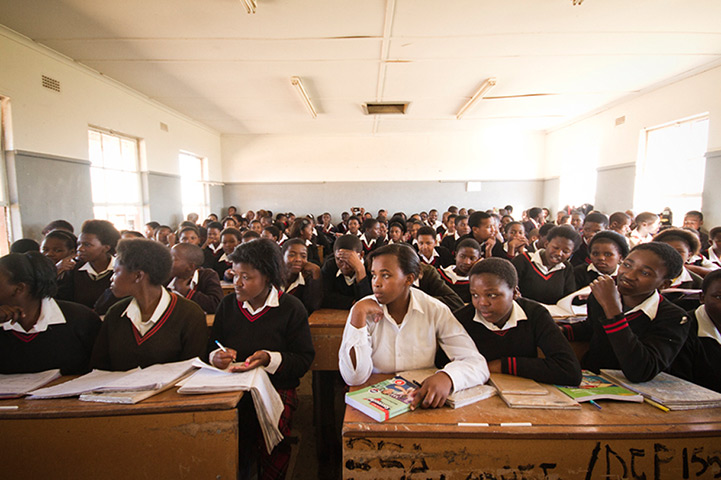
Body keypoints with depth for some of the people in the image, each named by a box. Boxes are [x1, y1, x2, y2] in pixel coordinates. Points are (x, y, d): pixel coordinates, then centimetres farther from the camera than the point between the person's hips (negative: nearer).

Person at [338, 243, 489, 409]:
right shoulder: (366, 311, -7)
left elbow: (476, 363, -12)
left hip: (422, 401, 2)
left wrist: (446, 377, -31)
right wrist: (358, 314, -21)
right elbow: (354, 378, -14)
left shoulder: (435, 310, -7)